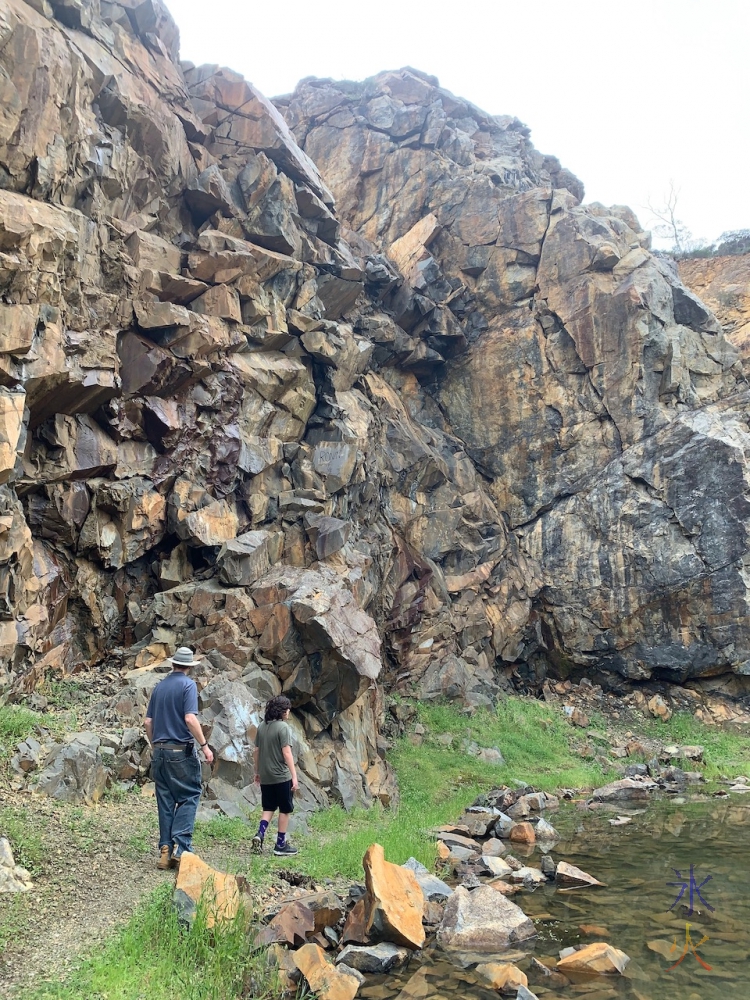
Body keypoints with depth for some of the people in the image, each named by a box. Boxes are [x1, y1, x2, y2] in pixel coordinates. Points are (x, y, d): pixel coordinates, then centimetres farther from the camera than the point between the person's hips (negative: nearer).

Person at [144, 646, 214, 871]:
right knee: (189, 796, 1)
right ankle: (180, 846, -10)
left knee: (165, 801, 10)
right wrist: (204, 745, -12)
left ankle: (165, 850, 10)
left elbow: (148, 721, 12)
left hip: (160, 751, 6)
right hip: (181, 751, -6)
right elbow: (190, 719, -18)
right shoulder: (188, 685, -8)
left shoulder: (159, 686, 11)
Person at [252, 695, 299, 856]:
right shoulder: (283, 727, -14)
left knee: (268, 808, 17)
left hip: (265, 776, 6)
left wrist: (257, 772, 22)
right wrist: (294, 776, -16)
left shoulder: (262, 726, 6)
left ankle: (260, 834, -2)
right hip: (281, 776, -6)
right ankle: (281, 845, 11)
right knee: (285, 810, 7)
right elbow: (287, 754, -19)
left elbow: (256, 751, 11)